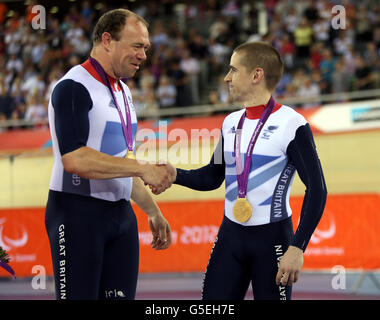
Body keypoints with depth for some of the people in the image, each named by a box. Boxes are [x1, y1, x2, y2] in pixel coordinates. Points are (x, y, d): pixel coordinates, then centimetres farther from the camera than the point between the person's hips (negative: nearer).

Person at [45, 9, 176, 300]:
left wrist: (153, 211, 24)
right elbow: (74, 158, -25)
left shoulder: (122, 91, 17)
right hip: (78, 213, -8)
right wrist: (142, 168, -23)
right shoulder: (74, 87, -12)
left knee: (121, 295, 5)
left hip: (120, 212, 8)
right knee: (79, 296, -7)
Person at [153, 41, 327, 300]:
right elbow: (212, 177, 20)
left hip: (272, 239, -6)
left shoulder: (291, 124, -12)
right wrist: (173, 175, 2)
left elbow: (317, 190, -14)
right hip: (231, 234, 6)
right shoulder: (231, 123, 10)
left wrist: (297, 248, -20)